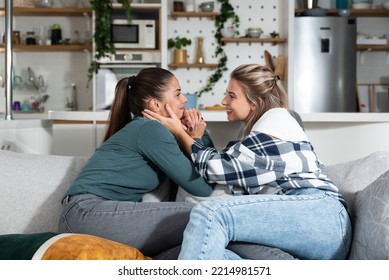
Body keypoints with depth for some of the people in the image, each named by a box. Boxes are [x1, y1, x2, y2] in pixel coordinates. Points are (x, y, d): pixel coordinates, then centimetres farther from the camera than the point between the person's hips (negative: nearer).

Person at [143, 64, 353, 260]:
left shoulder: (276, 120, 5)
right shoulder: (257, 131, 32)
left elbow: (219, 167, 1)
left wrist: (179, 133, 11)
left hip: (318, 213, -8)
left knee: (210, 214, -29)